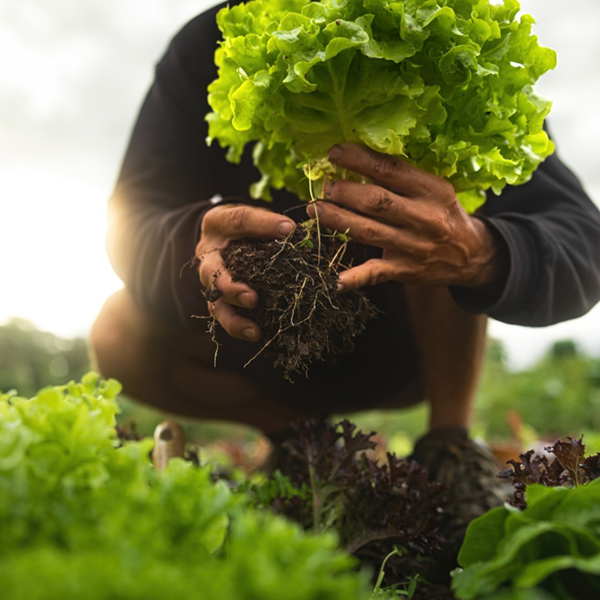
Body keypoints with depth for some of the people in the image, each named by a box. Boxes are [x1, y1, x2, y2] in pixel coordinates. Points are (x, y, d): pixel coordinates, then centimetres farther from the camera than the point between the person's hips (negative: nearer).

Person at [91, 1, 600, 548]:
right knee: (121, 336, -21)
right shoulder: (206, 50, -16)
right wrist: (201, 242, -48)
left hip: (411, 345, -1)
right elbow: (132, 223, -24)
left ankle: (448, 446, -14)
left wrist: (479, 253, -52)